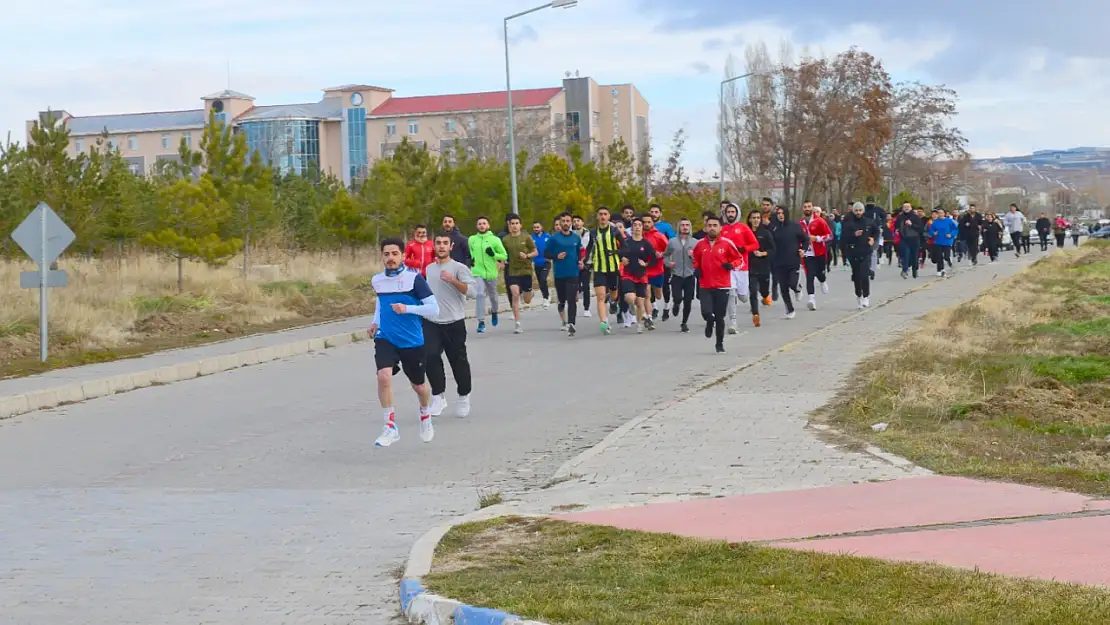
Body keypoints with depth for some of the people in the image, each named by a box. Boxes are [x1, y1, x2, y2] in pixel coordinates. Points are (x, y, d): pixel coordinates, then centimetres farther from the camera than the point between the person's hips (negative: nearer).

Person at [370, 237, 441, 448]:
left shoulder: (414, 279, -12)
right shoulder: (377, 280, 2)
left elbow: (433, 309, -14)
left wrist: (407, 309, -25)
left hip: (412, 341, -2)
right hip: (385, 338, 2)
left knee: (418, 385, 15)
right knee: (384, 376, -24)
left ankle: (426, 417, 47)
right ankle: (390, 427, -15)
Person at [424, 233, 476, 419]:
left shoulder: (459, 268, -5)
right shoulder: (429, 269, 12)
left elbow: (472, 291, -17)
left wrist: (452, 280, -26)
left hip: (454, 323, -3)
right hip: (431, 323, 4)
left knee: (458, 361, 6)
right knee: (430, 357, -14)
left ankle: (464, 397, 25)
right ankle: (438, 396, -3)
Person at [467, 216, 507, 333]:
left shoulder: (495, 239, -4)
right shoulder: (471, 239, 4)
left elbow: (504, 256, -1)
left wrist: (493, 254, -17)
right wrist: (471, 259, 5)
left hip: (491, 273, 0)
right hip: (477, 272, 0)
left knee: (493, 296, 16)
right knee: (480, 295, -17)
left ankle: (494, 312, 48)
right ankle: (481, 322, -14)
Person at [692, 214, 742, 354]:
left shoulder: (727, 243, -5)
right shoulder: (700, 244, 4)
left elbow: (738, 258, 4)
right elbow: (696, 259, 21)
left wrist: (731, 265, -16)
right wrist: (696, 268, 2)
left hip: (722, 286, -1)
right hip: (705, 286, 1)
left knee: (719, 317, 3)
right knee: (706, 312, -16)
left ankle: (719, 344, 22)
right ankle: (710, 322, 23)